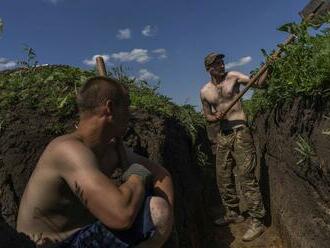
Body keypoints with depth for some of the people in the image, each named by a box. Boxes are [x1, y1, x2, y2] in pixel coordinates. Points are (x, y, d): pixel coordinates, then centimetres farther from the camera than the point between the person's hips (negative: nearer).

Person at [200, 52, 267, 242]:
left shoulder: (233, 77, 2)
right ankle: (233, 213, 30)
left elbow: (259, 82, -5)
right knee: (223, 177, 11)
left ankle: (257, 222, 6)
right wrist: (215, 118, -6)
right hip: (223, 135, 5)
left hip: (240, 132, -4)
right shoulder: (204, 92, 9)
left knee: (246, 176, -7)